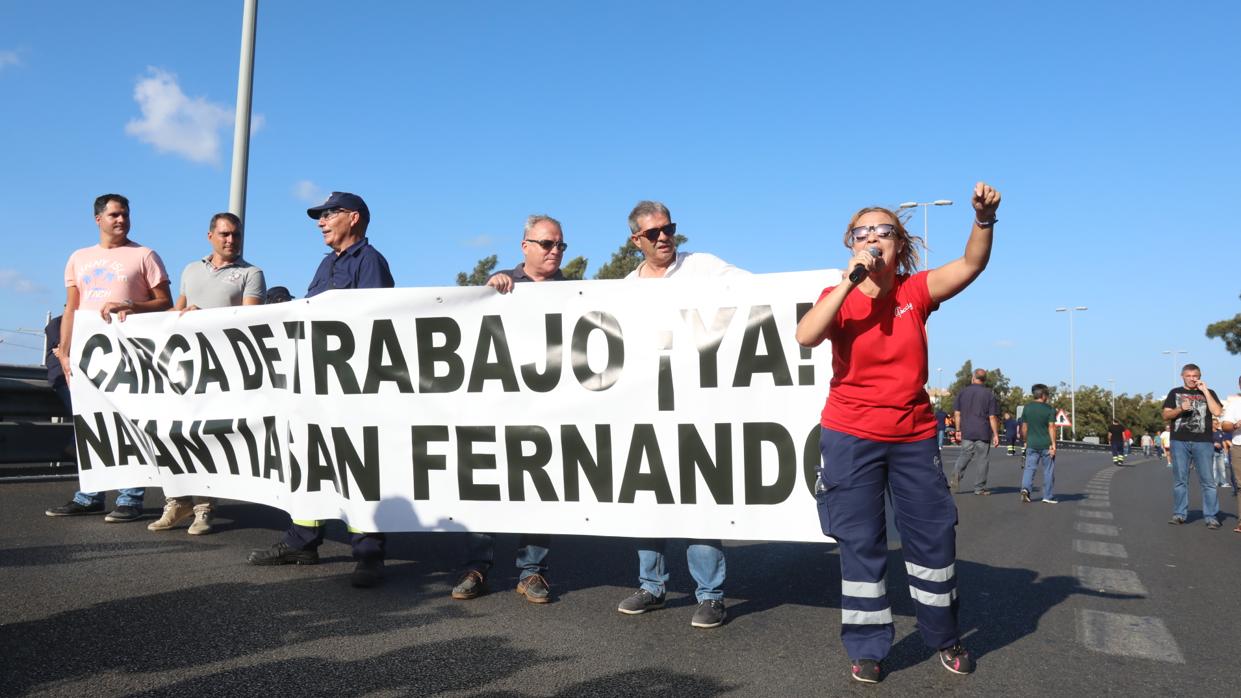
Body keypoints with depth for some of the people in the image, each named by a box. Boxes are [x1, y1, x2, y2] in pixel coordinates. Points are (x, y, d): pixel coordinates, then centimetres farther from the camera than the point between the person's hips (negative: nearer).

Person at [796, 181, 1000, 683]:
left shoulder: (916, 291, -1)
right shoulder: (839, 296, -4)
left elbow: (970, 265, -17)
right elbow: (806, 337, -24)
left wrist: (984, 218, -35)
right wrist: (851, 280, -27)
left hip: (914, 436, 2)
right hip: (852, 438, -1)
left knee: (933, 536, 11)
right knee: (861, 543, 5)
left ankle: (944, 637, 32)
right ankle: (867, 648, 19)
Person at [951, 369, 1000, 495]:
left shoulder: (963, 392, 4)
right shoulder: (989, 394, -2)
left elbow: (957, 414, 5)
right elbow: (992, 417, -5)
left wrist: (958, 430, 13)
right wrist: (996, 434, 0)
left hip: (966, 432, 2)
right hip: (983, 433, -2)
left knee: (965, 455, 13)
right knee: (983, 460, 6)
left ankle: (957, 471, -16)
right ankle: (979, 488, 8)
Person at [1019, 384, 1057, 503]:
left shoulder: (1027, 408, 4)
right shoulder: (1049, 409, -6)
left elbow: (1024, 427, 7)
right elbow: (1051, 427, -11)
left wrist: (1025, 441, 17)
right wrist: (1053, 444, -11)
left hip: (1032, 444, 2)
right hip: (1046, 444, -2)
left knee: (1029, 468, 3)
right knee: (1048, 470, 8)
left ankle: (1025, 488, -20)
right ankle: (1048, 496, 12)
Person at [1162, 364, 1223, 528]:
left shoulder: (1208, 393, 13)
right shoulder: (1175, 393, 14)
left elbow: (1217, 412, -4)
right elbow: (1166, 415, 8)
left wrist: (1205, 391, -4)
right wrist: (1180, 408, -9)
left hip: (1202, 442, -1)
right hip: (1179, 442, 1)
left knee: (1208, 480, -4)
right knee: (1180, 480, 4)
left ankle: (1211, 516, 0)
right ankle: (1179, 514, 9)